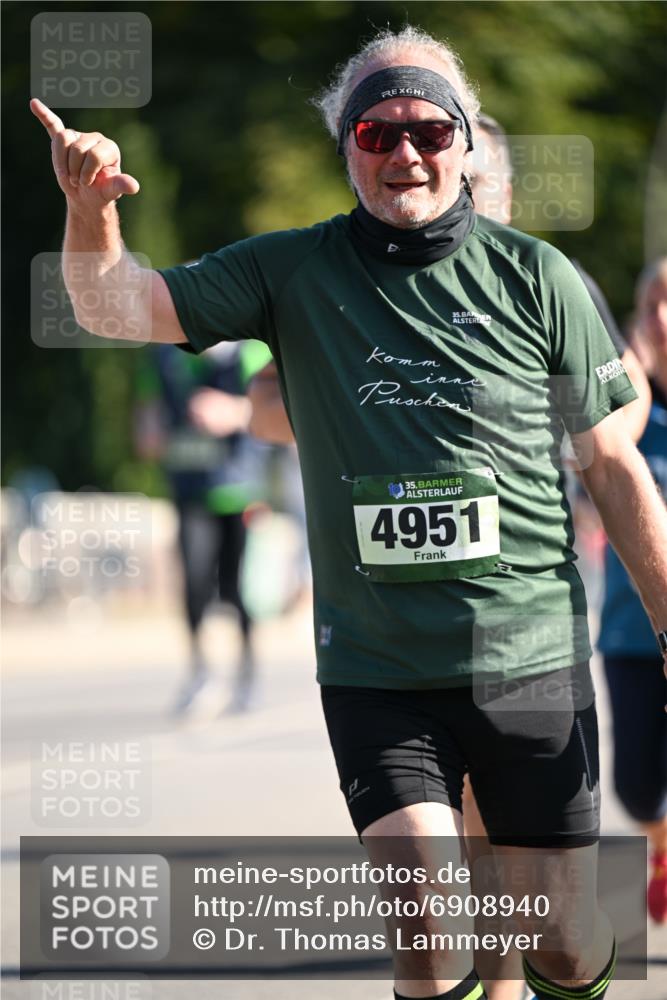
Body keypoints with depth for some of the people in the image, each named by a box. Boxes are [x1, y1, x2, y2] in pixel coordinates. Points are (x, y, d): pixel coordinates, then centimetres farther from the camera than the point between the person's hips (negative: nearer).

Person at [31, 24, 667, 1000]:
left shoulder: (536, 278, 0)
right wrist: (90, 208, -26)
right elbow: (116, 307, -6)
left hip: (532, 659, 0)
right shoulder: (292, 272, 1)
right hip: (377, 673, 0)